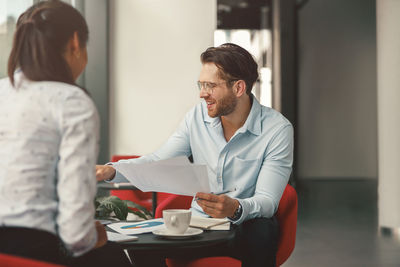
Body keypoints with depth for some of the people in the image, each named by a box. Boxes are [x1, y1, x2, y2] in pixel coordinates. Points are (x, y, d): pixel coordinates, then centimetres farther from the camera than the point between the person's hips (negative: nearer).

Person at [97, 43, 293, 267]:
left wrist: (235, 208, -41)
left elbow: (267, 201, -18)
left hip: (244, 226, -3)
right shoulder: (198, 116, 2)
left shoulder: (278, 129, -12)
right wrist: (112, 170, -10)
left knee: (263, 230, -37)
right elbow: (158, 161, 6)